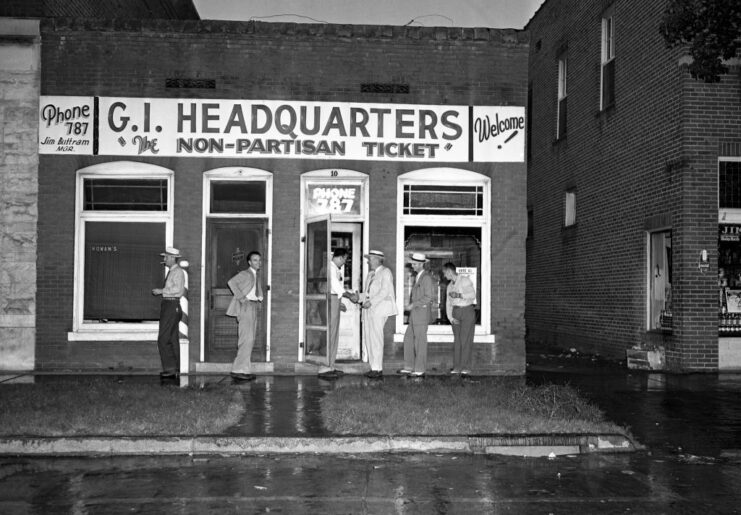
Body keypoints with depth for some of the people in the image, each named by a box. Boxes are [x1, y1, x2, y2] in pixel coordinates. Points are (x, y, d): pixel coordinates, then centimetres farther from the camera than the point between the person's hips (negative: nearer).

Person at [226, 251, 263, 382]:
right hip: (246, 307, -9)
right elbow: (231, 282, -22)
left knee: (250, 340, 10)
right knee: (247, 339, -15)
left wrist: (259, 298, 14)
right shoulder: (245, 274, -7)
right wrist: (241, 297, -22)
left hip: (254, 307, 9)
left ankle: (244, 369, 15)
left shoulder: (256, 276, 18)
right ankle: (239, 370, -15)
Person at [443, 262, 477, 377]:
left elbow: (472, 294, -15)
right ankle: (457, 367, 1)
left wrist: (459, 295, -21)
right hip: (455, 312, 6)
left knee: (465, 339, -10)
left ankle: (466, 368, -11)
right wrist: (450, 318, 2)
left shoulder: (465, 280, -3)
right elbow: (448, 303, 15)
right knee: (457, 339, 1)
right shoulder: (450, 286, 17)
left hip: (467, 310, -6)